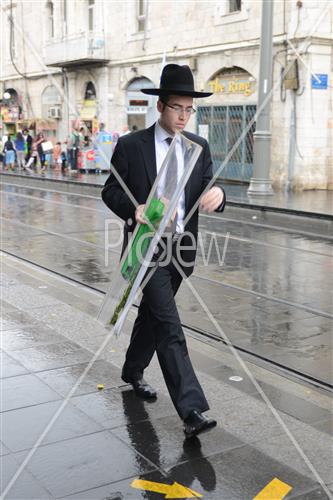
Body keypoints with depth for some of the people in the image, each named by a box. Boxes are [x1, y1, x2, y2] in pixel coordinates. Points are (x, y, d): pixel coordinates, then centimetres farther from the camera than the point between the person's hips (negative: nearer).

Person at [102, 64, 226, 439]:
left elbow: (206, 192, 2)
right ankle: (191, 411, -15)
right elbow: (110, 191, -1)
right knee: (169, 325, -13)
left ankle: (133, 370, 44)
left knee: (151, 313, 21)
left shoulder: (199, 147, 6)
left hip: (182, 247, 5)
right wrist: (133, 209, -22)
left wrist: (217, 193, -23)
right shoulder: (131, 145, -5)